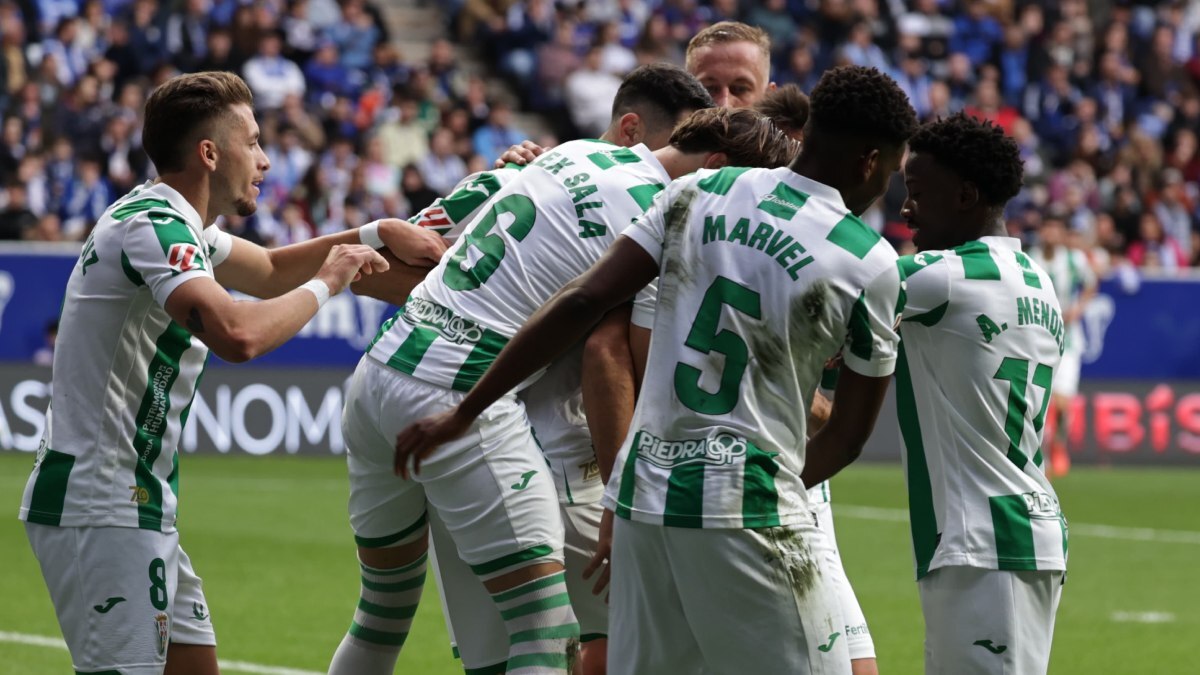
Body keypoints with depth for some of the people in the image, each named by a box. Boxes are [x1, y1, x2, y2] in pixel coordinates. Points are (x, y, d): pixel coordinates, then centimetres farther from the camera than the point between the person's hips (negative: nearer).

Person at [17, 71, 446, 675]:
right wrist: (324, 282, -16)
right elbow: (237, 335, -32)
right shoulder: (153, 226, -17)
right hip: (102, 510, -11)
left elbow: (268, 270, 32)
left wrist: (376, 234, 21)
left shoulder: (172, 221, 14)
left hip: (138, 507, 11)